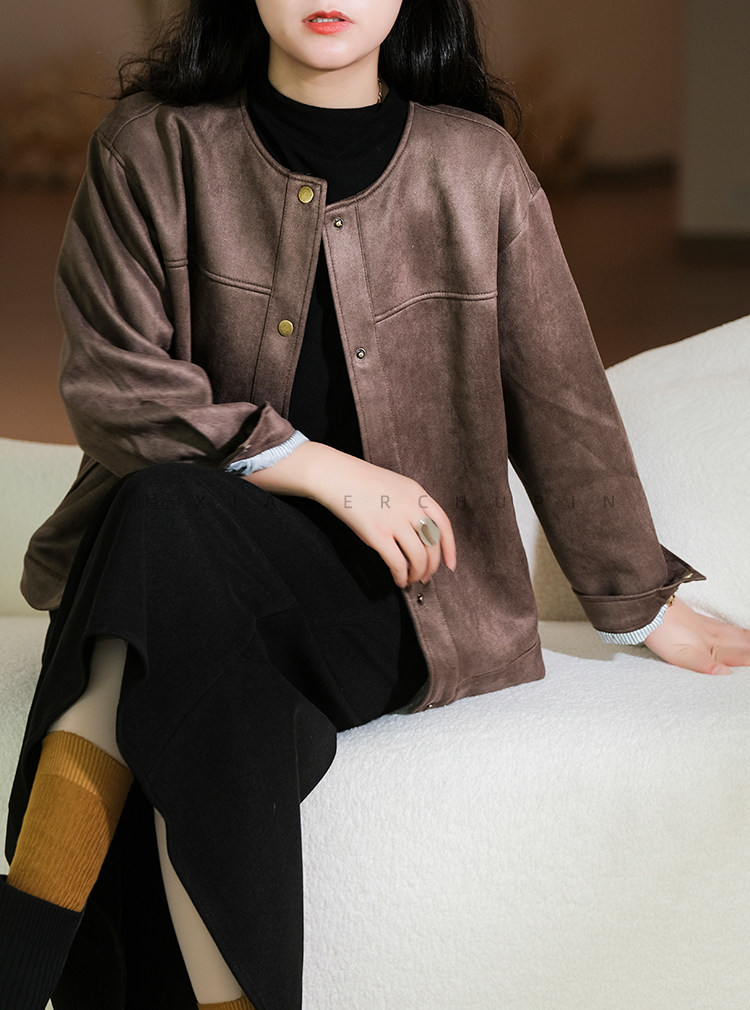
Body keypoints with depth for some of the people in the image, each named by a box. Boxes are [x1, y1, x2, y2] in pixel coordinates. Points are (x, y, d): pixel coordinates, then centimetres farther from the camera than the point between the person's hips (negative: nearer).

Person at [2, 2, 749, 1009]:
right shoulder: (153, 144, 4)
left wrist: (644, 603, 18)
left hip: (391, 591, -1)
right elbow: (111, 386, -3)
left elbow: (559, 400, 12)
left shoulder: (477, 165, 5)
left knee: (166, 518, -33)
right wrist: (324, 469, -12)